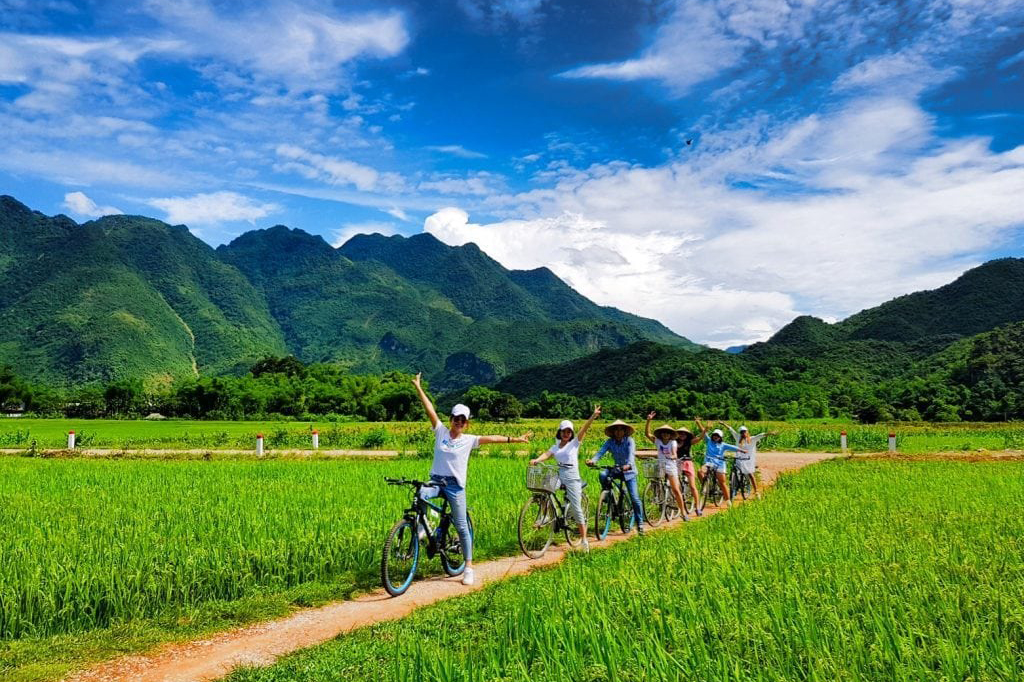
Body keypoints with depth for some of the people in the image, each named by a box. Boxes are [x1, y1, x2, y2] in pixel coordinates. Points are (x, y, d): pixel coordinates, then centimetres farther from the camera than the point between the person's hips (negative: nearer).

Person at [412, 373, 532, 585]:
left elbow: (490, 438, -7)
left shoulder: (469, 440, 0)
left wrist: (515, 439, -14)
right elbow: (430, 409, -2)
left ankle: (468, 568, 9)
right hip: (435, 481, 2)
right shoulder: (441, 431, 2)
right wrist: (419, 388, -5)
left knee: (462, 526, 1)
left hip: (455, 486, -2)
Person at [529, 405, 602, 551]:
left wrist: (594, 416, -25)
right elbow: (547, 454, -5)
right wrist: (536, 460, -28)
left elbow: (584, 429, -11)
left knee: (576, 508, -6)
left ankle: (584, 539, 4)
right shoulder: (555, 447, 13)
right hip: (559, 475, 4)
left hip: (572, 477, -4)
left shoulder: (575, 443, 3)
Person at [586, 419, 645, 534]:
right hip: (617, 469, 3)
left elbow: (631, 454, -29)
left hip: (629, 471, -3)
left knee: (635, 498, -9)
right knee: (603, 475, -28)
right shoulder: (610, 442, -6)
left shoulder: (629, 441, -14)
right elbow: (601, 452, -19)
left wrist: (628, 465, -50)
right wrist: (593, 460, -39)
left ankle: (640, 524, 5)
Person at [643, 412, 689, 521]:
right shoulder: (657, 441, 2)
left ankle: (683, 511, 4)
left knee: (676, 490, -5)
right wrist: (648, 420, -20)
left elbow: (674, 454, -16)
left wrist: (672, 456, -40)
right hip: (660, 467, 2)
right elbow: (647, 433, -9)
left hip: (671, 467, -2)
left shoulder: (673, 442, -1)